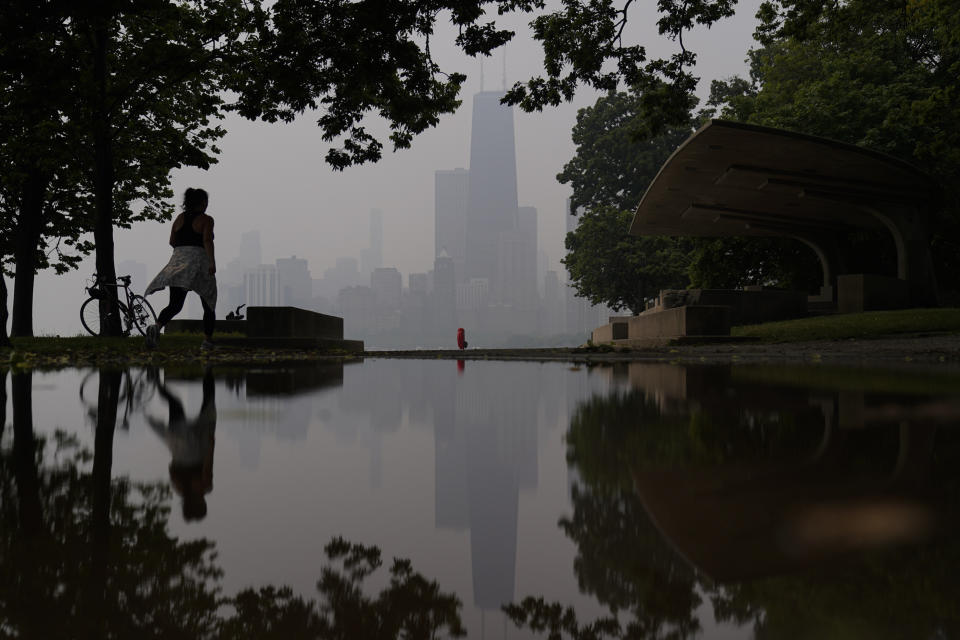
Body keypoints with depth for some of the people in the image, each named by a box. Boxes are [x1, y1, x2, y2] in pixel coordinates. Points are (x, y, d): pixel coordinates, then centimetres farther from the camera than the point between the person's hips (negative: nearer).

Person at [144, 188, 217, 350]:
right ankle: (207, 341, 9)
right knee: (209, 305, 11)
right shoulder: (206, 219, 0)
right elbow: (207, 240, -15)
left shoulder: (180, 218, 15)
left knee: (175, 305, -2)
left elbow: (172, 241, 15)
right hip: (199, 263, -4)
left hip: (178, 260, 4)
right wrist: (212, 262, -23)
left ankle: (157, 327, -30)